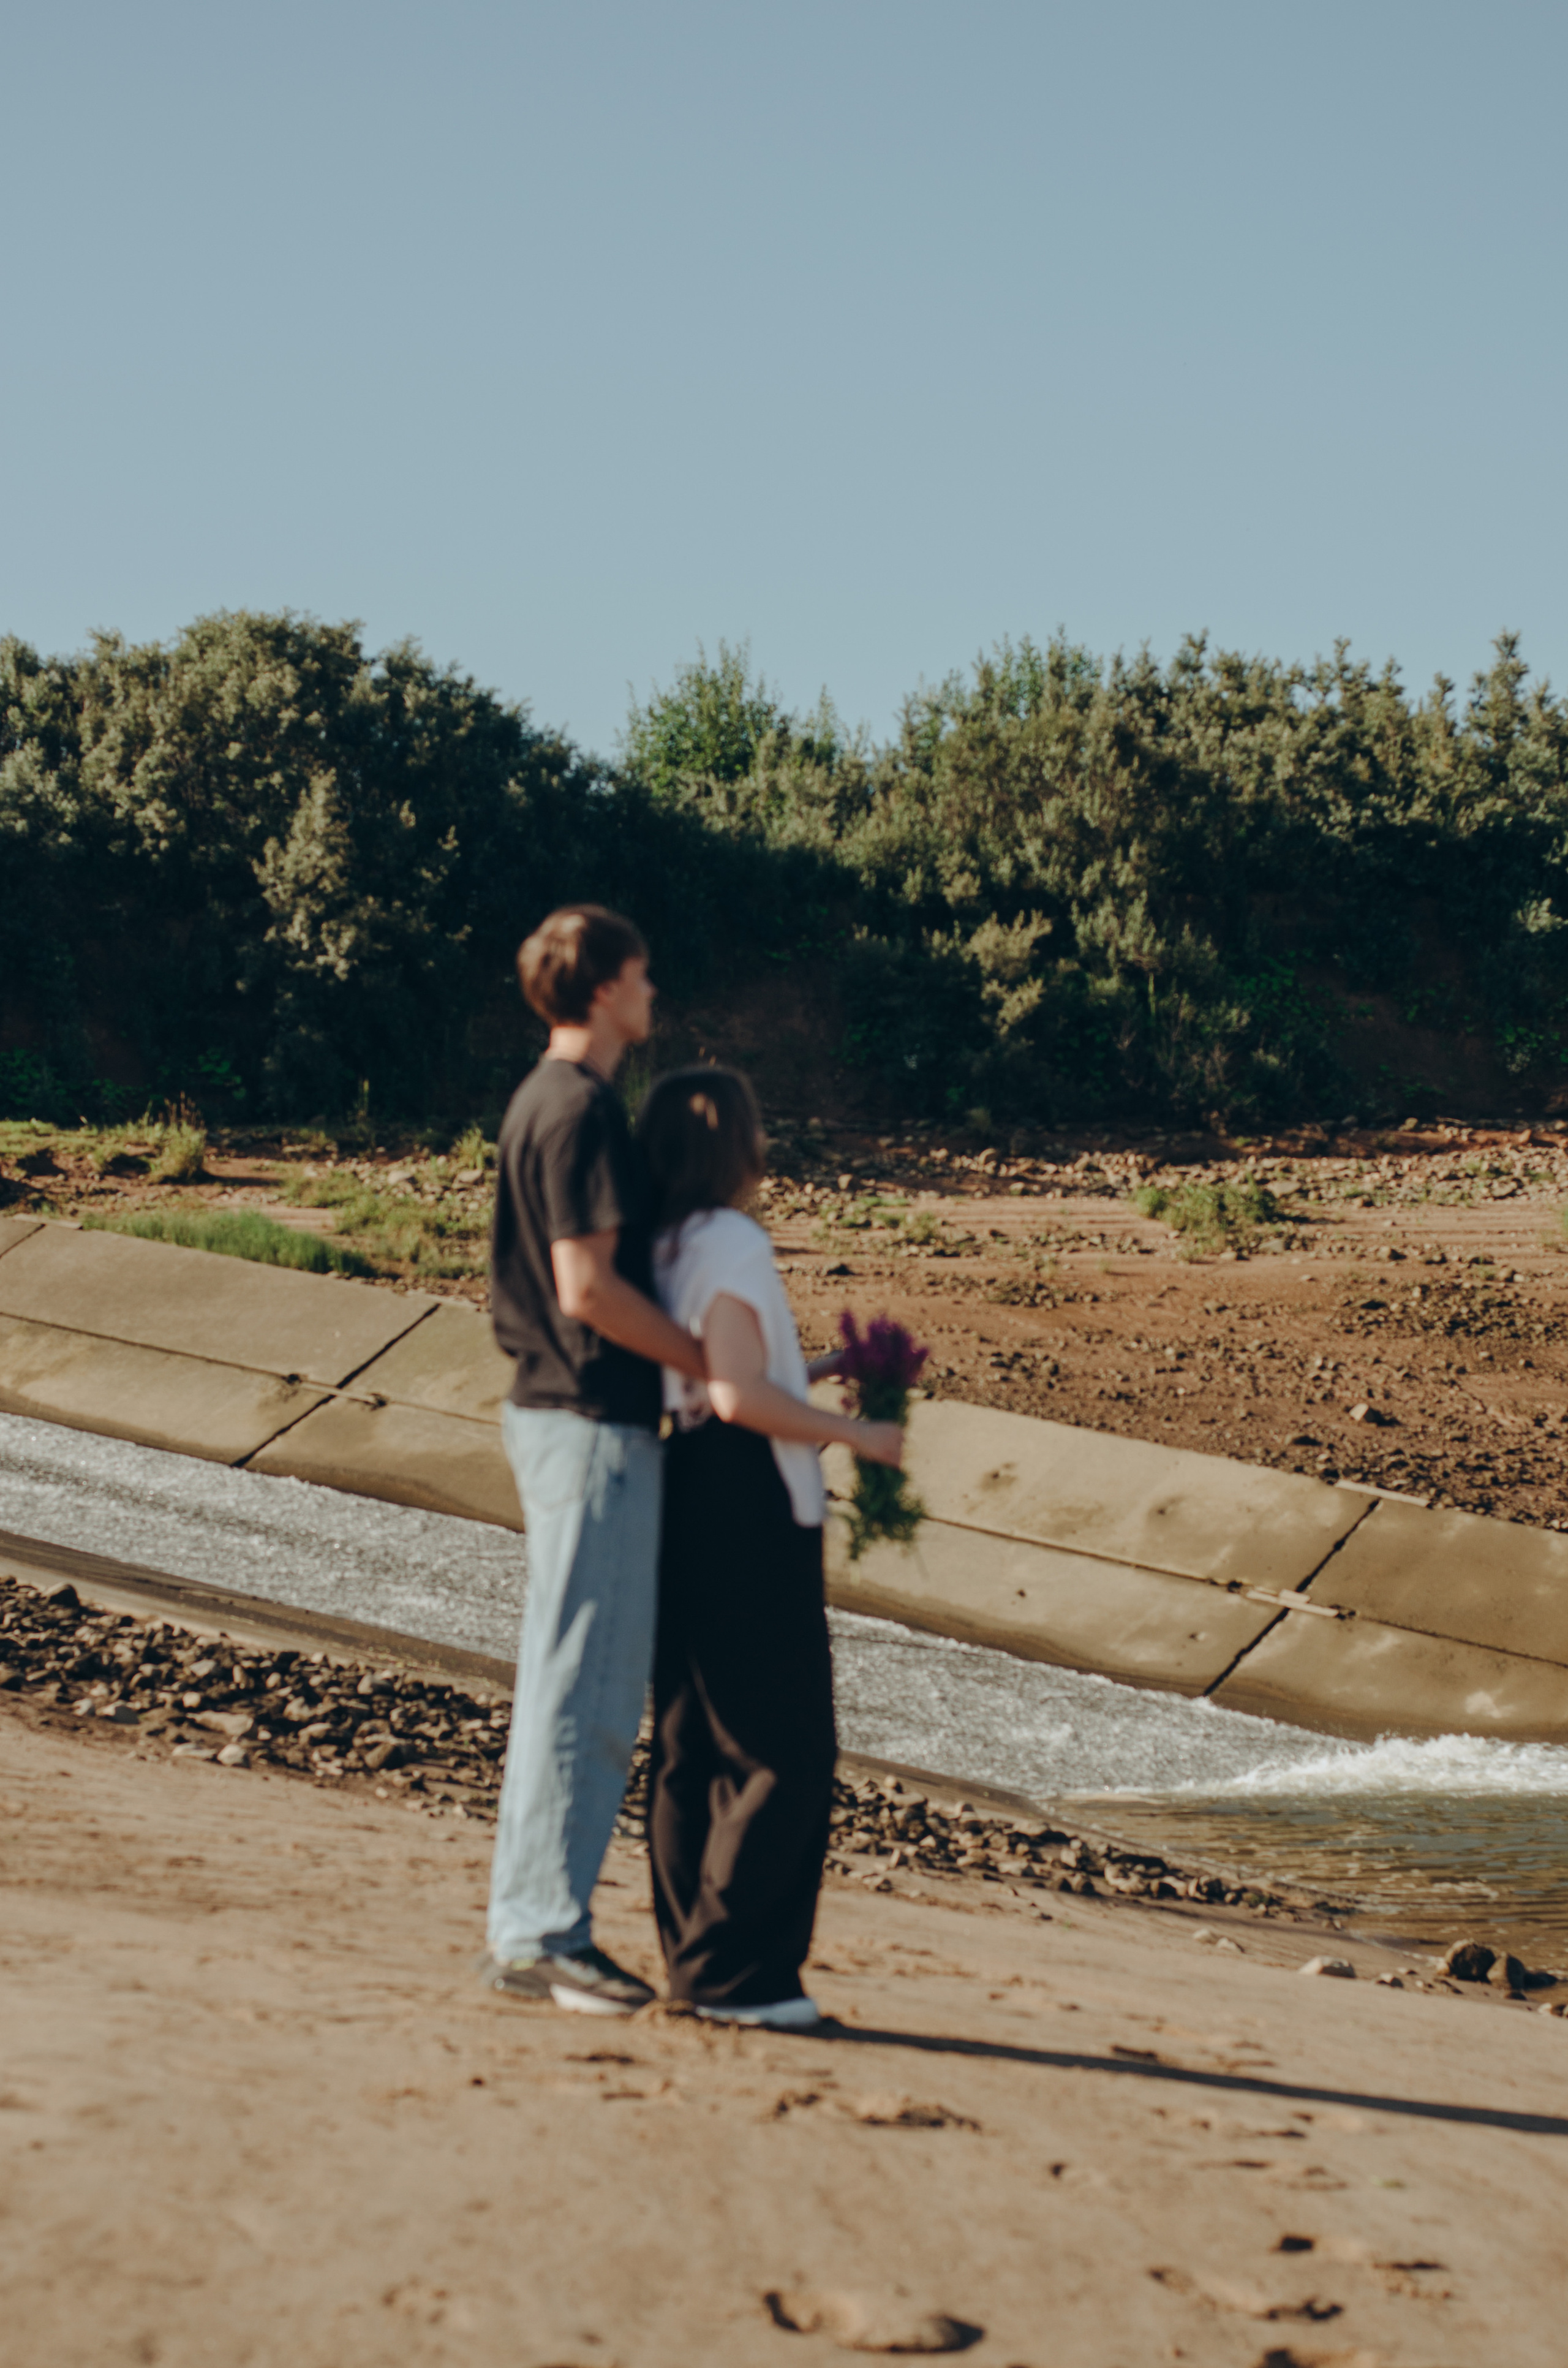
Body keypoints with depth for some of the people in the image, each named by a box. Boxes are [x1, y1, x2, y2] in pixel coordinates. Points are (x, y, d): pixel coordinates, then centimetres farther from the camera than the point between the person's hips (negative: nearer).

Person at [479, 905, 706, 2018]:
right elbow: (588, 1288, -21)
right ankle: (544, 1931, -3)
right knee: (585, 1684, -7)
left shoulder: (540, 1102, 17)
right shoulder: (581, 1111, -15)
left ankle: (530, 1924, 17)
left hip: (557, 1410, 10)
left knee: (574, 1679, 13)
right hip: (594, 1423, -10)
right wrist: (707, 1359, -11)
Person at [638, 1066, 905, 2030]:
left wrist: (833, 1369, 21)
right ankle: (736, 1968, -5)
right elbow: (742, 1397, -20)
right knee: (785, 1750, -5)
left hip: (693, 1498, 10)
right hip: (752, 1510, -10)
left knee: (696, 1742, 12)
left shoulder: (669, 1245, 13)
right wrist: (858, 1435, -11)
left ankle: (694, 1954, 16)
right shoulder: (731, 1243, -14)